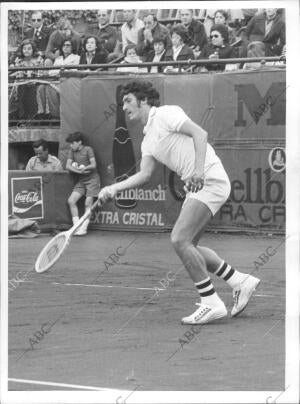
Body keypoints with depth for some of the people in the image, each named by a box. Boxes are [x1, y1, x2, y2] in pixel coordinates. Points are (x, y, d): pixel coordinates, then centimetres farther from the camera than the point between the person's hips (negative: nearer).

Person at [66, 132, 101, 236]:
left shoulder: (88, 149, -5)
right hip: (80, 181, 5)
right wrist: (80, 171, -14)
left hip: (92, 179, -5)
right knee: (71, 200, -9)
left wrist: (81, 168, -21)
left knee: (88, 203, -8)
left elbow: (93, 165, -12)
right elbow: (68, 166, 1)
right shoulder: (72, 151, 9)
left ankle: (84, 228, -5)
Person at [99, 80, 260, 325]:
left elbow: (200, 133, -16)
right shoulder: (148, 140, 22)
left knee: (180, 239, -16)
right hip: (196, 186, 10)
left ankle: (211, 303, -12)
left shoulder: (166, 114, -4)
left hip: (210, 181, -10)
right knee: (187, 246, 11)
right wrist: (114, 188, -1)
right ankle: (241, 282, 19)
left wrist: (199, 170, -29)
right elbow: (145, 174, 12)